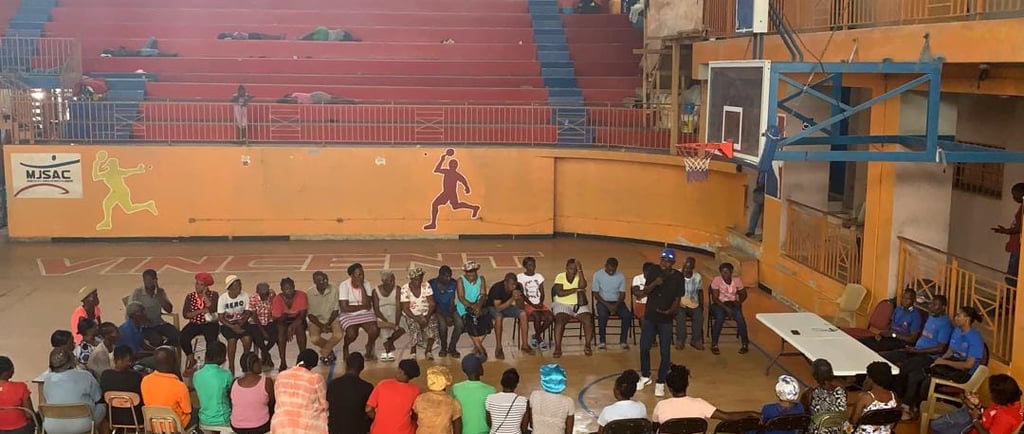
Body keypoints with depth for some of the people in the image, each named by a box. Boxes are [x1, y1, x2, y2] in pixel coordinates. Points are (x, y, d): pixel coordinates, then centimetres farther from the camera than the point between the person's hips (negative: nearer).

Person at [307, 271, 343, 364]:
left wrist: (328, 324, -17)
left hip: (331, 319, 1)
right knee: (314, 339, -30)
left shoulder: (334, 290, -12)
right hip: (316, 320, -1)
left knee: (339, 335, -28)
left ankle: (324, 353, -1)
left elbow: (335, 310, -5)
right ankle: (329, 349, 4)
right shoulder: (309, 294, -13)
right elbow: (310, 314, -8)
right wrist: (321, 326, -19)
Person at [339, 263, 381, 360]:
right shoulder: (344, 285, -14)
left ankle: (369, 347, 9)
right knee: (352, 334, -30)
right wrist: (362, 307, -12)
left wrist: (361, 287, -20)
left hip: (365, 314, 3)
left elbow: (368, 306, -18)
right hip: (348, 315, -3)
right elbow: (344, 308, -19)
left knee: (375, 330, -25)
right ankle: (345, 347, 6)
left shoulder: (367, 284, -6)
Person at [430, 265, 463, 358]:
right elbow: (433, 304, -14)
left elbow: (452, 302, -4)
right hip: (437, 311, -3)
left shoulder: (453, 283, -6)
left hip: (449, 310, 3)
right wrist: (444, 316, -23)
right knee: (442, 324, -31)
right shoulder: (431, 284, -15)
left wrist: (450, 315, -20)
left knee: (459, 323, -24)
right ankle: (443, 348, -5)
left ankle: (452, 348, -4)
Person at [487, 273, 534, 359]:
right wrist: (512, 298, -43)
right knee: (499, 317, -38)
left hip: (506, 306, 5)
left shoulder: (517, 287, -16)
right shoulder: (497, 288, -31)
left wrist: (518, 298, -35)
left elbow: (521, 307, -13)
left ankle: (524, 345, -12)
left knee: (523, 313, -19)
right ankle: (498, 348, -27)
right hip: (493, 307, -5)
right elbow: (498, 308, -37)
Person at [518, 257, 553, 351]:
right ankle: (540, 340, -10)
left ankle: (535, 336, 0)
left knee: (550, 317, -23)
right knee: (537, 317, -34)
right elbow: (522, 295, -7)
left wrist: (540, 303, -12)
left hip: (539, 304, 4)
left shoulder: (539, 277, 13)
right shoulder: (520, 277, -1)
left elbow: (542, 293, 8)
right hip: (527, 304, -4)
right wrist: (532, 304, -16)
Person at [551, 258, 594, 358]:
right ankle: (557, 348, -26)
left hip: (579, 305, 2)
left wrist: (580, 270, -24)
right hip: (562, 304, -2)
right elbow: (560, 293, -16)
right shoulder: (560, 277, -4)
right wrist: (575, 290, -16)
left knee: (588, 319, -24)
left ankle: (587, 346, -12)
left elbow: (582, 286, -22)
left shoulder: (580, 276, 1)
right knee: (560, 320, -31)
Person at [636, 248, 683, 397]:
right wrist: (654, 284, -25)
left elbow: (677, 299, -5)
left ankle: (660, 382, 14)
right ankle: (645, 377, 31)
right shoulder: (653, 271, -6)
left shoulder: (678, 277, -8)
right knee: (644, 347, 9)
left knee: (665, 352, -1)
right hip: (649, 316, 2)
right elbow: (645, 292, -6)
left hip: (666, 319, -2)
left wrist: (671, 311, -24)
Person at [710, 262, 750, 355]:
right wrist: (726, 308, -26)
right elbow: (714, 298, -15)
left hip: (733, 304, 2)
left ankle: (745, 344, -12)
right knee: (719, 318, -32)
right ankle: (714, 345, -19)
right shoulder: (716, 280, -13)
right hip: (719, 304, -2)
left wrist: (739, 302, -11)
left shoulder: (737, 280, -4)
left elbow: (743, 294, 10)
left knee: (740, 318, -27)